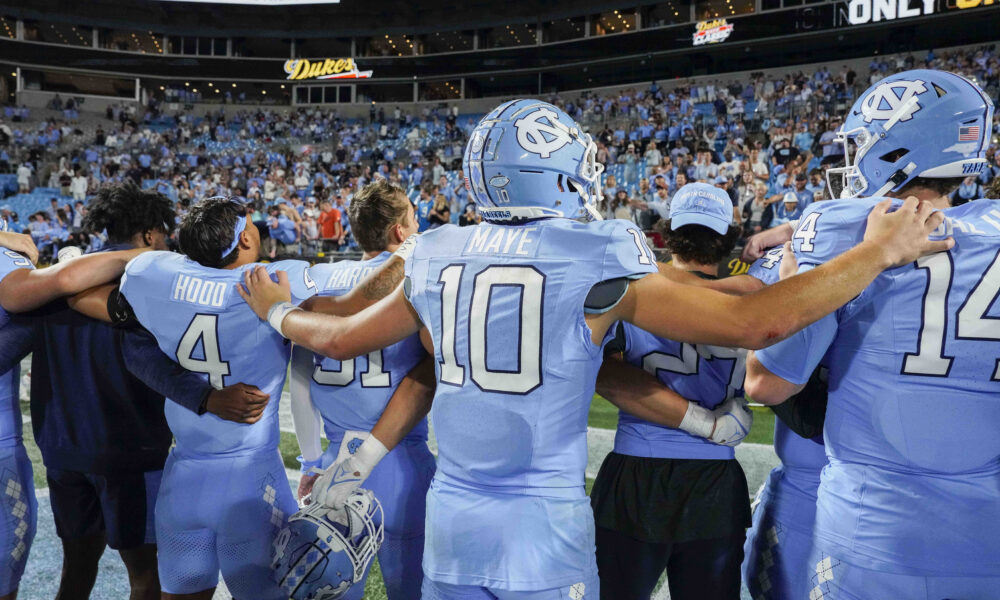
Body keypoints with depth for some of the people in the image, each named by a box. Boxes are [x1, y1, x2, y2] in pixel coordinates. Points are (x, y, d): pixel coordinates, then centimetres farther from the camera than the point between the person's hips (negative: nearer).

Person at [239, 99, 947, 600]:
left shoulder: (436, 259, 1)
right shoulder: (597, 260, -13)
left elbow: (339, 339, 13)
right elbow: (753, 322, -15)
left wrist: (278, 311, 35)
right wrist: (879, 251, -2)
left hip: (451, 521, 4)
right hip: (544, 527, -4)